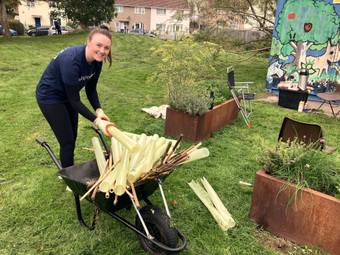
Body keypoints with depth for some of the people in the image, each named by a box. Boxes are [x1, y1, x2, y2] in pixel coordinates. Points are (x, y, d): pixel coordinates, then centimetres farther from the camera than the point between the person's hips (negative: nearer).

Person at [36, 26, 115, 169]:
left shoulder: (97, 61, -13)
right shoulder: (71, 60, -36)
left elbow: (91, 89, -2)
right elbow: (75, 100, -31)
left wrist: (99, 110, -18)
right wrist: (97, 121, -34)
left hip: (67, 97, 8)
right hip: (50, 97, -7)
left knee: (72, 139, 17)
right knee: (67, 143, -3)